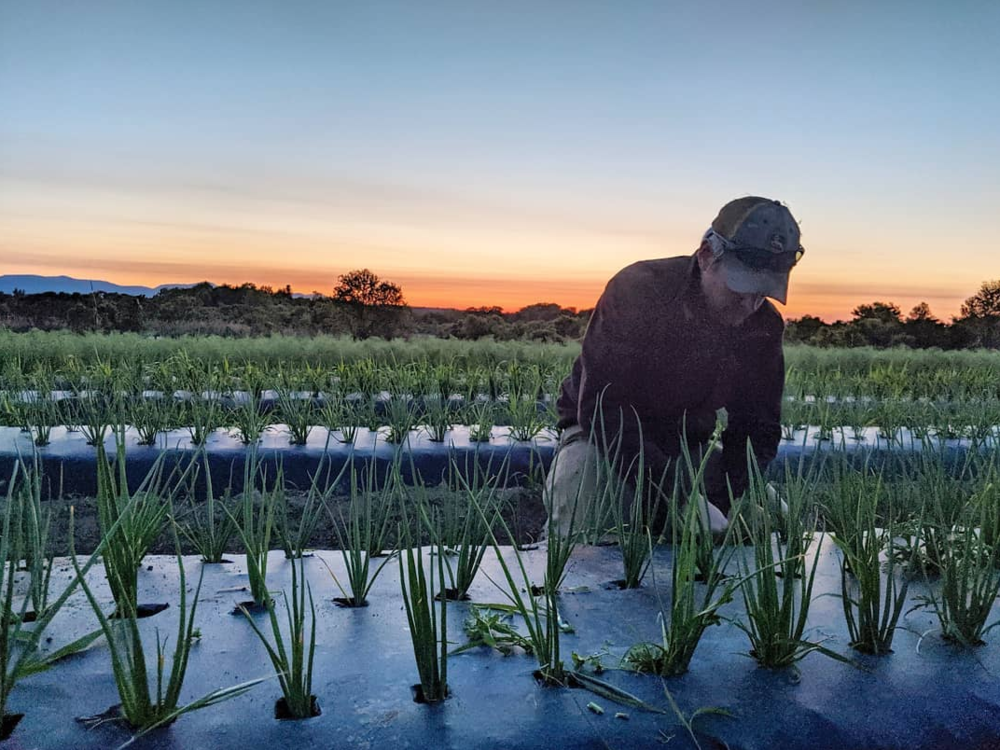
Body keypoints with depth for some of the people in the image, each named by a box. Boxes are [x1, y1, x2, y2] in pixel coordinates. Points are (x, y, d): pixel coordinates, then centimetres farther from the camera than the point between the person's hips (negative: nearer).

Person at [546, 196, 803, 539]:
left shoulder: (765, 326, -6)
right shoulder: (636, 290, -24)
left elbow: (758, 428, 2)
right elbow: (601, 410, -29)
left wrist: (723, 503, -17)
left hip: (686, 446, 5)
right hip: (603, 436, -4)